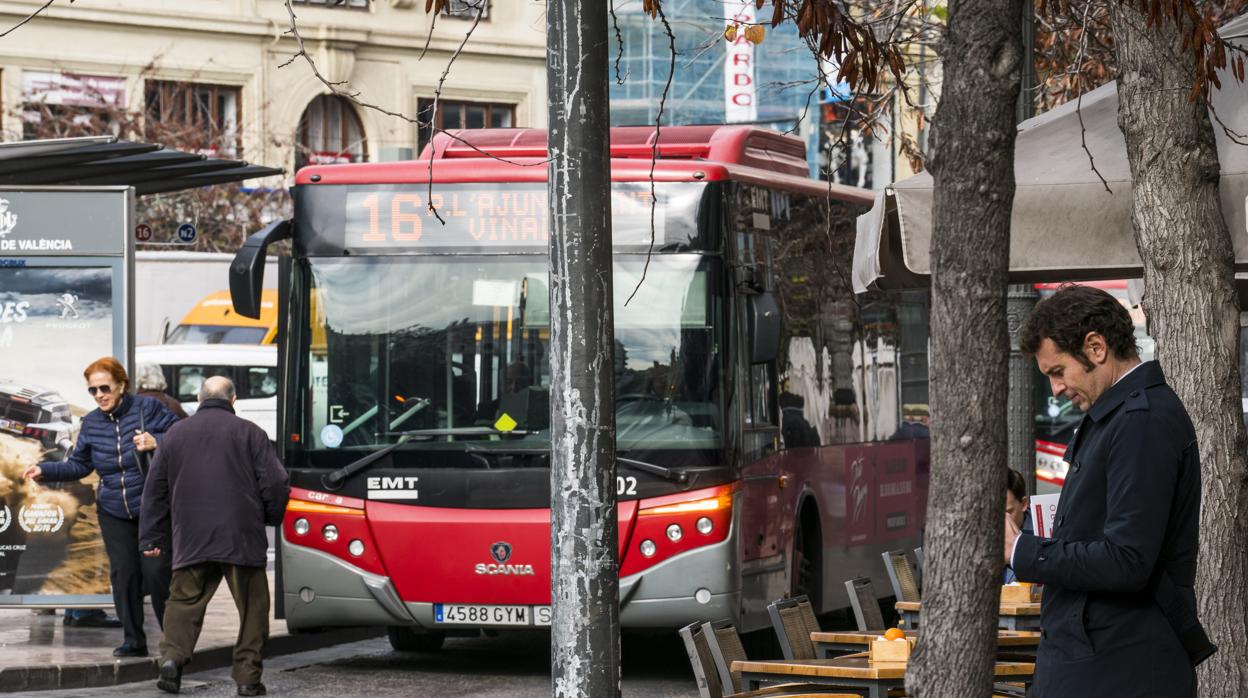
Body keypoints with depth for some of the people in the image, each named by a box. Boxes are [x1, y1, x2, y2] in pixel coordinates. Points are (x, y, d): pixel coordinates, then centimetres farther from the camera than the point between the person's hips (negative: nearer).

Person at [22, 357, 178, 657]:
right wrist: (45, 470, 3)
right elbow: (79, 465, 13)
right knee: (123, 574, 2)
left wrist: (157, 442, -26)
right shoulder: (91, 423, 5)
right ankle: (134, 640, 11)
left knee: (156, 570, -9)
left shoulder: (146, 408, -10)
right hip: (114, 513, 5)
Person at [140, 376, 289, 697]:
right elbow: (276, 483, -3)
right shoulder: (249, 433, 0)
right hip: (242, 538, -2)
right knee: (251, 607, 5)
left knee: (184, 601, 10)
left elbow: (156, 488, 14)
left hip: (191, 539, 2)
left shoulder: (176, 433, 11)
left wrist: (152, 536, 20)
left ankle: (172, 656, -12)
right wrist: (272, 518, 17)